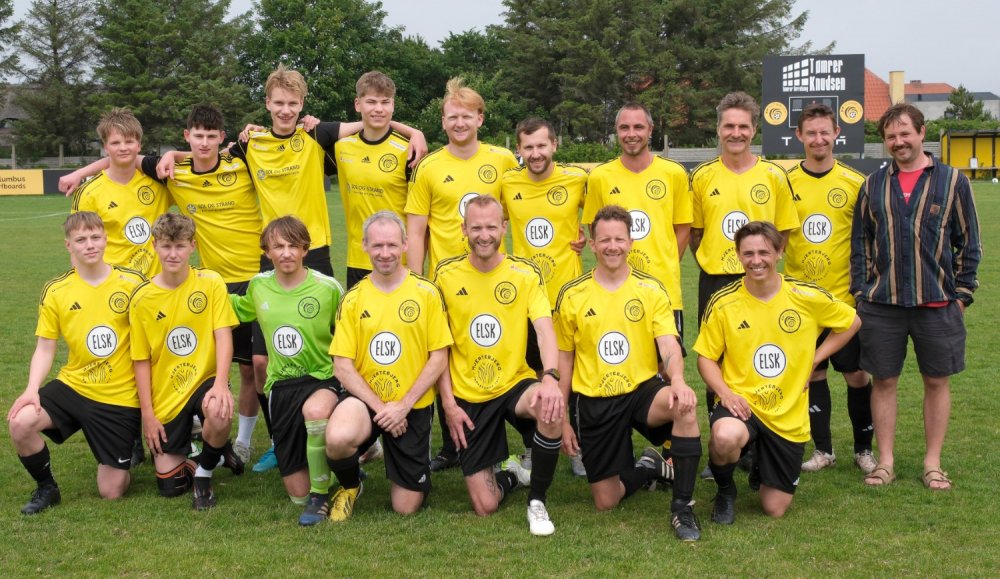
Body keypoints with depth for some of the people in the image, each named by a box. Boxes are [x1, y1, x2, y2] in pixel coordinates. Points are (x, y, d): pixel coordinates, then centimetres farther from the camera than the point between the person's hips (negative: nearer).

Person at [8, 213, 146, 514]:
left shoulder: (132, 283, -6)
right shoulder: (55, 291, -2)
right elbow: (45, 348, 1)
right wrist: (32, 389, -16)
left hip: (121, 398, -2)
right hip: (73, 386, 2)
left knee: (111, 492, -3)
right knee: (20, 422, -27)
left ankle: (132, 449, 33)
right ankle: (46, 488, 0)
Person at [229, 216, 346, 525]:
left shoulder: (328, 287, -10)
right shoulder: (258, 286, 2)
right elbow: (241, 309, 25)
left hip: (323, 377, -3)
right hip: (281, 384, 4)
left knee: (315, 410, -43)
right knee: (297, 493, 1)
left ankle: (321, 495, -19)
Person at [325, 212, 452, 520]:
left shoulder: (427, 293, -4)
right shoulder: (353, 298, -1)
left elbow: (439, 357, -5)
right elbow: (342, 365, -4)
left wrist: (403, 406, -13)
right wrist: (380, 407, -13)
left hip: (413, 406, 0)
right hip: (365, 398, 0)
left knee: (406, 507, 1)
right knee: (338, 439, -35)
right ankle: (350, 486, 1)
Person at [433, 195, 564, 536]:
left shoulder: (525, 274, -4)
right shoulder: (446, 275, -3)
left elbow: (545, 329, -16)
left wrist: (550, 377, -35)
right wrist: (448, 402, -6)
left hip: (514, 384, 0)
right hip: (468, 397, 0)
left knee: (551, 409, -37)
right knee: (485, 507, -4)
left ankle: (537, 501, -12)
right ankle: (512, 476, 35)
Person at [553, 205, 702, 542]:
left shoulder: (651, 290, -1)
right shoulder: (572, 296, 0)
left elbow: (669, 345, -13)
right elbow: (564, 361, 7)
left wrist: (678, 381, -35)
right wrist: (561, 419, 4)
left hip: (642, 390, -1)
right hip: (594, 402, 1)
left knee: (684, 406, -36)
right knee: (605, 503, 0)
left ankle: (682, 507, -20)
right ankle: (650, 468, 34)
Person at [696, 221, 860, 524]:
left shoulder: (808, 296, -5)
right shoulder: (723, 302, -7)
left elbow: (852, 322, 11)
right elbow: (706, 357, 1)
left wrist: (815, 358, 1)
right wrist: (725, 393, -17)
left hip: (789, 415, 2)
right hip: (740, 403, -2)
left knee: (775, 508, 4)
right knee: (725, 437, -39)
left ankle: (760, 463, 41)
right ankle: (725, 491, -3)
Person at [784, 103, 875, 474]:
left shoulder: (855, 183, -2)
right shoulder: (785, 183, 0)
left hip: (845, 296, -1)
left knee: (856, 373, 5)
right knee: (812, 373, 9)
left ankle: (863, 450, 21)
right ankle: (823, 450, 22)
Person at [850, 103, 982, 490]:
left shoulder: (953, 181, 2)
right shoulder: (873, 185, 8)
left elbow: (969, 242, 4)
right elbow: (860, 241, 11)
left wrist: (961, 294, -1)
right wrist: (860, 291, 3)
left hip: (938, 303, -1)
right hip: (882, 303, 2)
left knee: (936, 381, 7)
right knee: (883, 380, 6)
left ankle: (933, 462, 19)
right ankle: (886, 461, 17)